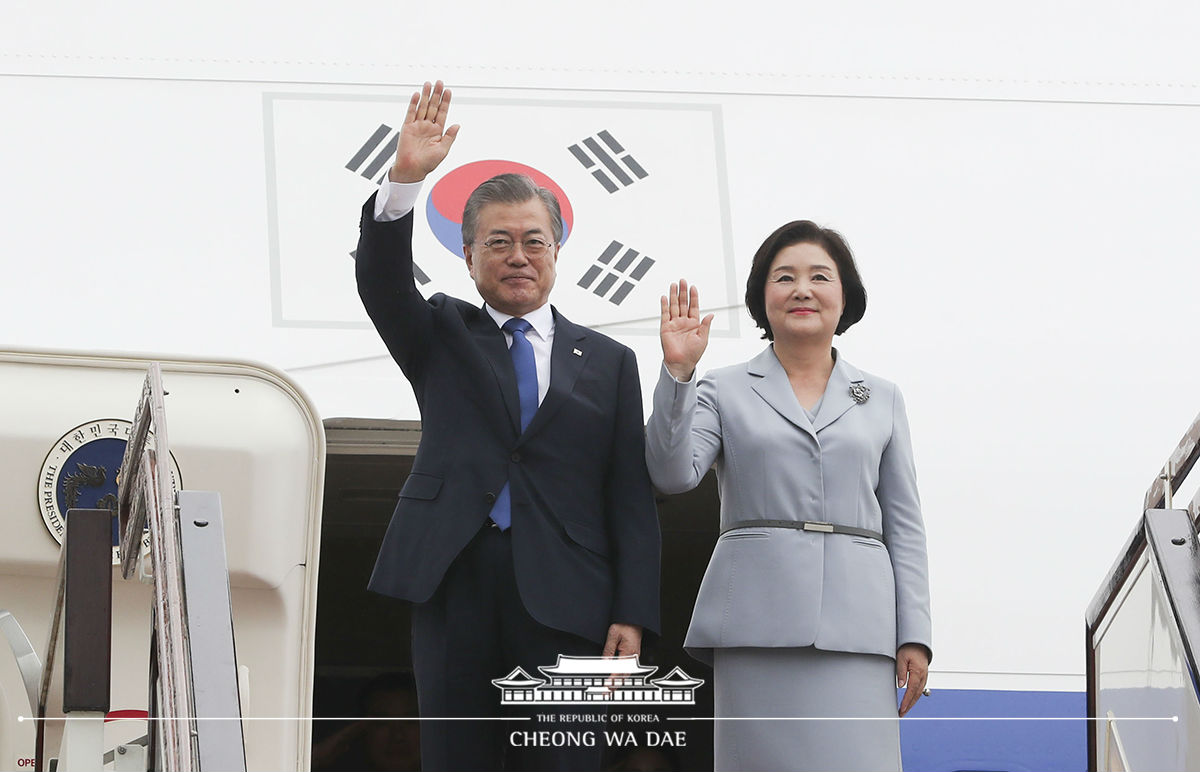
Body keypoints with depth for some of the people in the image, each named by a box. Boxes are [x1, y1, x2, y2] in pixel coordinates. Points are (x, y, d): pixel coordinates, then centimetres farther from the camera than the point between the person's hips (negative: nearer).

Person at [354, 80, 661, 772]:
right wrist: (406, 178, -20)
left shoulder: (608, 363, 13)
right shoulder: (441, 337, 16)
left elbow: (632, 499, 7)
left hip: (564, 600, 0)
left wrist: (632, 617, -3)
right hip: (454, 584, 1)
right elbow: (382, 281, -4)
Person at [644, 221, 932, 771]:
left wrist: (914, 636, 6)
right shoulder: (724, 391, 12)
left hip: (854, 622, 1)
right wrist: (677, 373, -12)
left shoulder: (882, 399, 17)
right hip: (757, 620, -1)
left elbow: (904, 525, 14)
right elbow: (673, 474, -3)